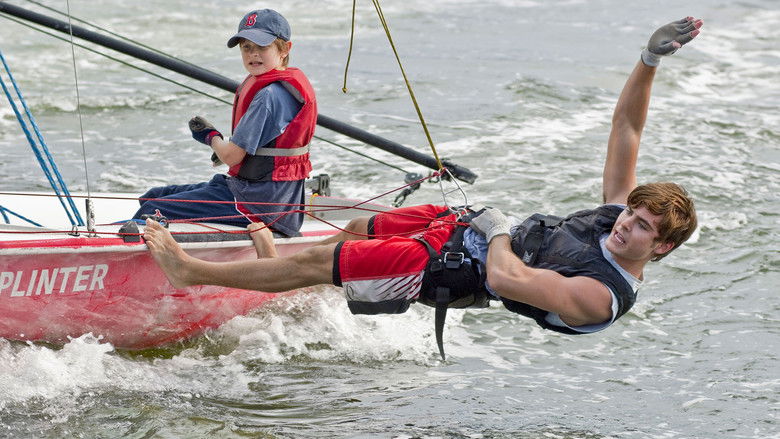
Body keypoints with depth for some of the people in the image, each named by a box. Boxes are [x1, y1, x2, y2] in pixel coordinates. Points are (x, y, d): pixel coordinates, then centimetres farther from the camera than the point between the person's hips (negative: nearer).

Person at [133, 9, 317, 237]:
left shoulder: (270, 96, -20)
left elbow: (231, 156, -18)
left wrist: (211, 136, 3)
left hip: (258, 202, -11)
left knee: (153, 211, -13)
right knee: (153, 196, 16)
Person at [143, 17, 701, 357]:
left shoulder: (601, 298, -32)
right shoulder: (618, 213, -10)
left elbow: (504, 279, -41)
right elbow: (626, 126, -9)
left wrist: (497, 225, -22)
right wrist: (651, 59, -22)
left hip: (450, 268, -8)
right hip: (464, 223, 8)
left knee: (317, 262, 1)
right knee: (359, 229, 27)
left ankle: (190, 271, 15)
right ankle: (278, 257, 58)